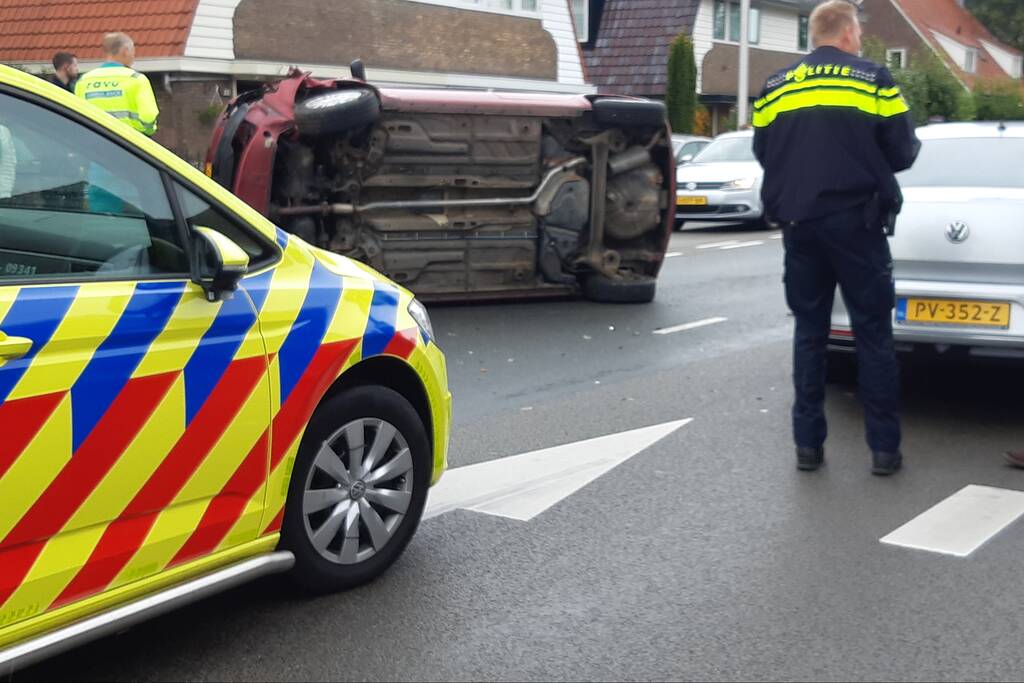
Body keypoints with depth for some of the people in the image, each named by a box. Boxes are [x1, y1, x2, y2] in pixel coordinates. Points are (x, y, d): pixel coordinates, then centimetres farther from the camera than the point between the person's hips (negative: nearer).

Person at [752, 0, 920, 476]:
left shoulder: (775, 88, 8)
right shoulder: (874, 79, -2)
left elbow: (763, 154, 11)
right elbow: (901, 152, -2)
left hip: (798, 225, 3)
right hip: (856, 222, -3)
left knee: (809, 333, 10)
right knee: (874, 334, 4)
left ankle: (808, 444, 9)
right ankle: (884, 448, 5)